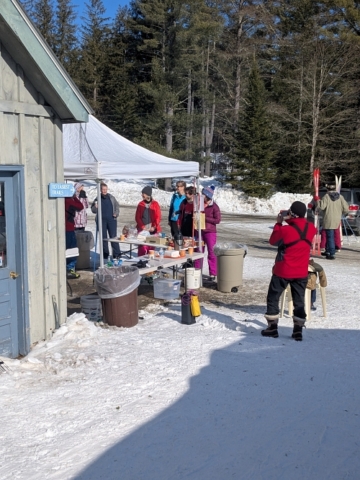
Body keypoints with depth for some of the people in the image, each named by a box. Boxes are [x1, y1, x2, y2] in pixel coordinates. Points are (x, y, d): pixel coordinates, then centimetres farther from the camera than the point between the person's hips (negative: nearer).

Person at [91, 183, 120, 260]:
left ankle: (116, 253, -3)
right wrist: (95, 207, -13)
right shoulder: (97, 199, 6)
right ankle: (105, 255, 13)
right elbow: (93, 210, 9)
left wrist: (116, 214, -1)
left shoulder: (111, 197, 8)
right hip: (101, 220, 1)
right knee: (103, 238, 5)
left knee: (113, 237, -3)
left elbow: (117, 206, 15)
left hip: (112, 220, -1)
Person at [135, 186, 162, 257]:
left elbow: (158, 217, -1)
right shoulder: (140, 204, 6)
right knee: (142, 246, -5)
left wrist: (154, 227, -11)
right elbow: (137, 217, 5)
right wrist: (142, 226, -7)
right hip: (142, 229, 1)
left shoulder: (155, 204, 1)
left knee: (151, 247, 2)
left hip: (153, 230, -1)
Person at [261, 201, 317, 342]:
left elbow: (272, 241, -2)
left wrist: (278, 223, 5)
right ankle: (298, 330, 12)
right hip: (301, 273, 4)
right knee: (299, 301, 12)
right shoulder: (311, 228, -6)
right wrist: (290, 221, 9)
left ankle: (272, 328, 14)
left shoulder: (285, 230, -20)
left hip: (283, 271, -4)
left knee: (273, 298, 12)